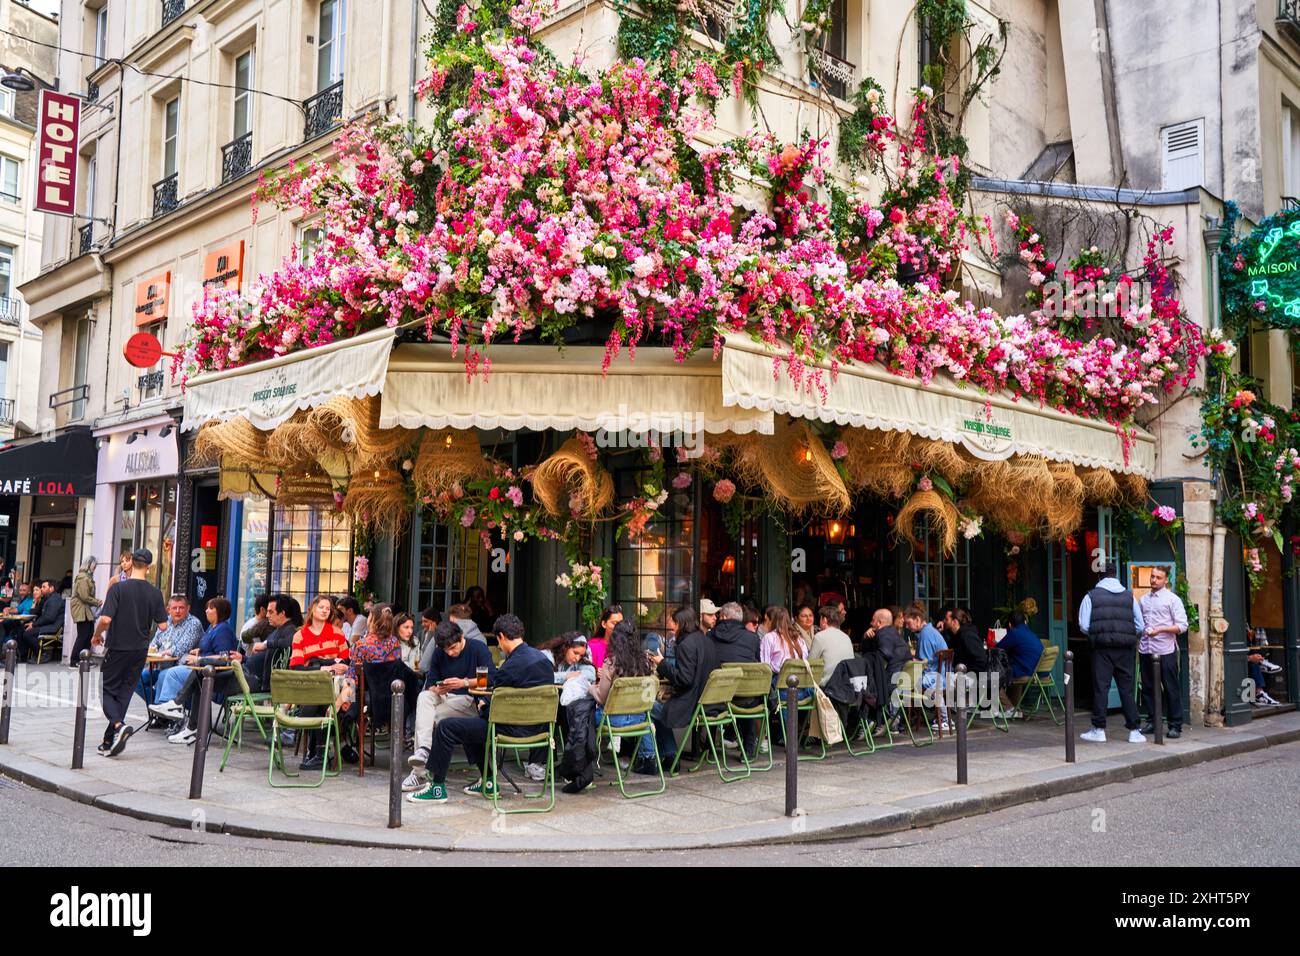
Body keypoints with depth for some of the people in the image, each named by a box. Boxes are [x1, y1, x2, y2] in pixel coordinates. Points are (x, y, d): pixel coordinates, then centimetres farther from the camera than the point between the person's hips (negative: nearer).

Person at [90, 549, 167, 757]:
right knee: (124, 693, 10)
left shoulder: (118, 588, -12)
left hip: (117, 648, -3)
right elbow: (162, 625, -3)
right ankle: (110, 742, 12)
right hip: (140, 650, 3)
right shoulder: (155, 593, -2)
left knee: (106, 690, 9)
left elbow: (105, 619, -20)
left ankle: (119, 725, -16)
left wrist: (96, 635, -1)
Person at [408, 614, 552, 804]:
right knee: (470, 724, 28)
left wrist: (483, 708, 9)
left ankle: (437, 787, 6)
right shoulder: (541, 657, 7)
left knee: (446, 727, -2)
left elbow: (495, 709, -14)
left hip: (516, 729, -9)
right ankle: (487, 782, 28)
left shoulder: (513, 665, -21)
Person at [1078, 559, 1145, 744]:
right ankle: (1134, 730, 9)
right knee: (1127, 688, 8)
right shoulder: (1129, 596, 8)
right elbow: (1140, 626, 8)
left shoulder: (1091, 596, 0)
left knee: (1100, 688, 2)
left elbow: (1084, 626, -3)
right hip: (1125, 649, 3)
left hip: (1102, 648, -2)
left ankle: (1099, 729, 5)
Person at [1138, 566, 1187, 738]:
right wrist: (1138, 637, 7)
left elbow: (1182, 626, -7)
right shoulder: (1143, 599, 13)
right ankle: (1151, 722, 19)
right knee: (1148, 688, 9)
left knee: (1171, 689, 0)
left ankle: (1175, 725, 7)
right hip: (1145, 650, 5)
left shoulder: (1172, 599, -2)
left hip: (1165, 651, -5)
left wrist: (1160, 630, -17)